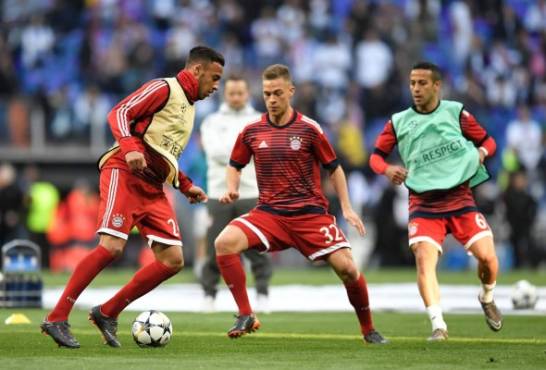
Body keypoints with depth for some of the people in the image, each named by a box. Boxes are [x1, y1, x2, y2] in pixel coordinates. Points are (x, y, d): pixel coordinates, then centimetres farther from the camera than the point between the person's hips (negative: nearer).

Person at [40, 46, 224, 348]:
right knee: (112, 246, -22)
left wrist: (187, 186, 23)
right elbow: (119, 113, -13)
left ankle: (108, 313, 5)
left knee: (173, 260, -4)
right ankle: (57, 319, -16)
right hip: (125, 174, -9)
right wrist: (130, 148, -28)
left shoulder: (189, 106, 25)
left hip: (153, 188, 9)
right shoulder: (164, 88, -1)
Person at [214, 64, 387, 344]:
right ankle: (246, 316, -15)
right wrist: (232, 189, -4)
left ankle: (368, 330, 11)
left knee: (345, 266, -13)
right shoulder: (252, 131, 3)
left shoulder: (308, 129, -3)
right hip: (268, 213, 1)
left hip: (310, 213, -1)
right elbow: (235, 165, 17)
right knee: (224, 242, -24)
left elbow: (333, 168, 7)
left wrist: (346, 208, 2)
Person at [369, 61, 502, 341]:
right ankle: (438, 325, -19)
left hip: (460, 198, 0)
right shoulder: (398, 122, 5)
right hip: (423, 203, 0)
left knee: (487, 257, -9)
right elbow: (376, 155, 10)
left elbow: (488, 141, 11)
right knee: (424, 260, -20)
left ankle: (487, 299, 24)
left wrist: (480, 153, -12)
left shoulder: (456, 112, 2)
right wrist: (387, 169, -12)